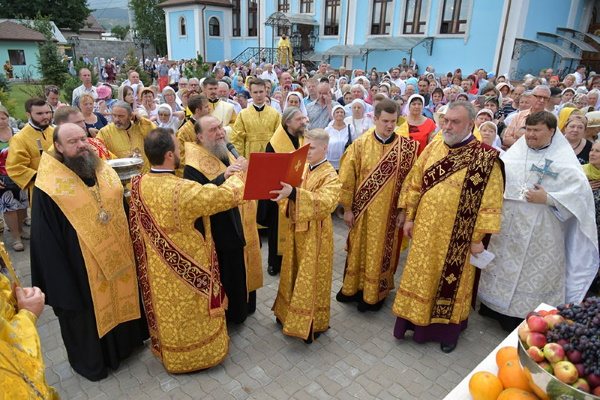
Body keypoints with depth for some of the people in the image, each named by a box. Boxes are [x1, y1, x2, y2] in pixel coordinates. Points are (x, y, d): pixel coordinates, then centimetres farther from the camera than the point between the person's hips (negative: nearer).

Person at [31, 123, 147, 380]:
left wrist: (130, 247, 13)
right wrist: (58, 275, -13)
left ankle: (126, 340, 48)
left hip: (118, 256, 5)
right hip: (81, 265, -5)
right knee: (87, 311, 14)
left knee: (121, 298, 23)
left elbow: (122, 206, 11)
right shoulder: (49, 185, -17)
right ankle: (90, 359, 39)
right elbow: (44, 237, -13)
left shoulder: (103, 170, 0)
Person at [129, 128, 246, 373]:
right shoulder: (183, 190, -31)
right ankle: (197, 354, 39)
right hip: (188, 269, -6)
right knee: (192, 313, 18)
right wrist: (238, 174, -2)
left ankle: (169, 352, 48)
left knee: (167, 312, 26)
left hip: (157, 269, 7)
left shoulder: (138, 185, -9)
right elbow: (229, 195, -24)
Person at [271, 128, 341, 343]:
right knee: (294, 274, 18)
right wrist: (282, 191, -12)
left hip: (315, 234, -6)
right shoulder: (301, 168, 5)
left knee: (311, 278, 5)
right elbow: (291, 194, 11)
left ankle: (311, 323, 21)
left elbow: (325, 202, -33)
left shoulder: (330, 176, -15)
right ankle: (290, 312, 37)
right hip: (297, 229, 6)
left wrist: (293, 193, -43)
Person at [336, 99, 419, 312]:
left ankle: (374, 293, 28)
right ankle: (353, 286, 34)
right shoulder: (360, 144, -6)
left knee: (381, 251, 10)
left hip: (388, 211, -1)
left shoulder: (406, 147, -7)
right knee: (358, 248, 14)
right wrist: (347, 208, -3)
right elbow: (347, 177, -4)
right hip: (363, 209, 1)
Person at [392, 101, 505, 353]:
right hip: (426, 229, 4)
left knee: (451, 281, 12)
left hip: (457, 236, -3)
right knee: (420, 276, 14)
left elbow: (490, 201, -11)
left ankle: (448, 329, 33)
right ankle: (415, 320, 33)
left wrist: (478, 237, -11)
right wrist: (409, 217, 4)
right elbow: (414, 185, 6)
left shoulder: (485, 157, -12)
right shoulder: (433, 148, 1)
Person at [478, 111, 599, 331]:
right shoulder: (515, 150, 4)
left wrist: (547, 198, -20)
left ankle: (524, 314, 21)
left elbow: (580, 191, -12)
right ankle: (496, 306, 29)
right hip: (507, 224, 4)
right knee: (502, 265, 13)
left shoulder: (564, 159, -6)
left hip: (539, 230, -3)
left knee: (533, 273, 6)